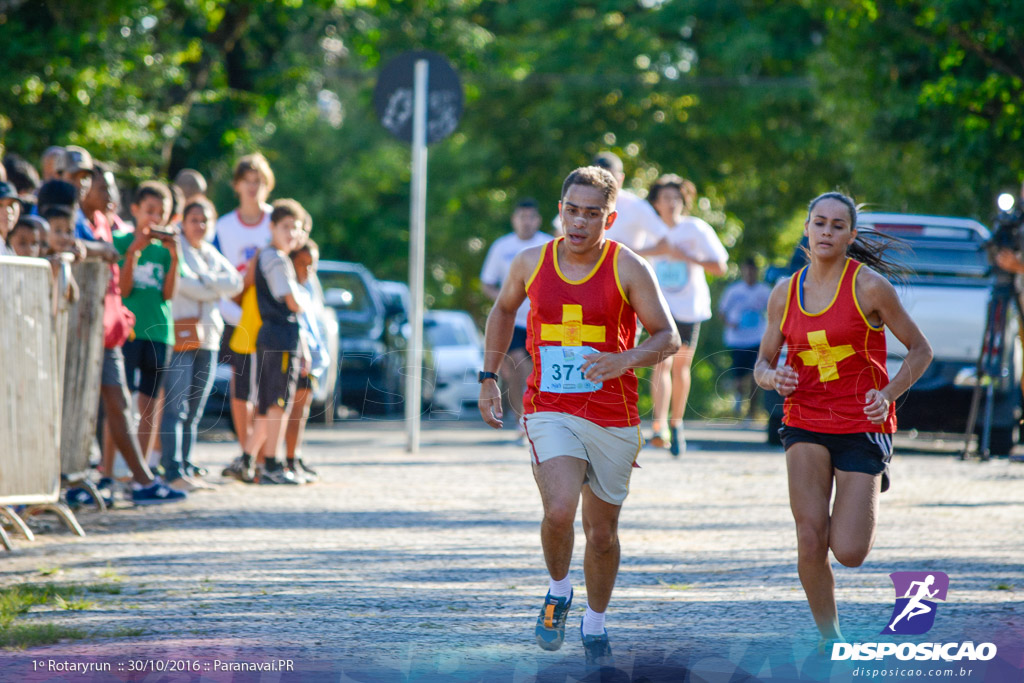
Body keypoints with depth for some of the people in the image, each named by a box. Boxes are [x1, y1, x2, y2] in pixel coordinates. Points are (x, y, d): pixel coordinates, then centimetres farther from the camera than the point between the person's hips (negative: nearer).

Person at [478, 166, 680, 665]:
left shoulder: (628, 269, -6)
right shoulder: (531, 263, 2)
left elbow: (668, 338, -6)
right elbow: (503, 311, 22)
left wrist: (625, 360, -25)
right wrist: (489, 378, 17)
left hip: (614, 418, 0)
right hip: (550, 412, 0)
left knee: (602, 531, 10)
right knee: (560, 510, -24)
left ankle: (595, 624, 34)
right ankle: (558, 591, 6)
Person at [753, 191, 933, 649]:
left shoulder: (870, 286, -7)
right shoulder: (785, 293, 4)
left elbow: (920, 350, -1)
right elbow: (763, 363, 13)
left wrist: (888, 394, -17)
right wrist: (771, 377, -11)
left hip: (863, 426, -2)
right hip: (805, 423, 2)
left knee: (849, 553, -9)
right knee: (810, 538, -16)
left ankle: (871, 490, 27)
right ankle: (829, 638, 4)